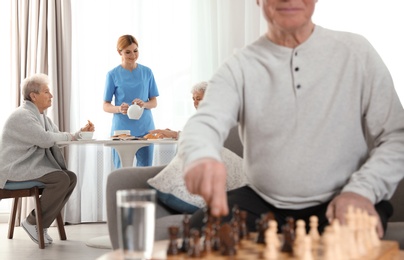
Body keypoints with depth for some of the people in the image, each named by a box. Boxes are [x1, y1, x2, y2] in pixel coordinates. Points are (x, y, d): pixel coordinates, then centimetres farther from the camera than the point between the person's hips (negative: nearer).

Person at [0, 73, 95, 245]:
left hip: (32, 165, 10)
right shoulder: (22, 115, -16)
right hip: (16, 169, -10)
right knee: (61, 178, -25)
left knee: (71, 177, -6)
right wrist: (69, 136, -9)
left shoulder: (41, 115, 16)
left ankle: (41, 223, -1)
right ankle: (33, 222, -12)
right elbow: (45, 139, -26)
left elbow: (58, 136, 15)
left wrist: (81, 132, -2)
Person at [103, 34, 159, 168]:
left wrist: (144, 104, -13)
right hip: (122, 129, -2)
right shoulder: (113, 74, 1)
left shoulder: (146, 72, 7)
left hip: (145, 128, 2)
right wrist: (119, 109, -19)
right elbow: (106, 106, 2)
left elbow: (154, 102, 10)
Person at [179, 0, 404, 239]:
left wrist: (362, 190, -19)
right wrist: (200, 156, -40)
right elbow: (204, 122, -14)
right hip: (262, 204, 3)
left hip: (339, 204, -2)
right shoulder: (239, 67, 3)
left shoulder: (356, 52, 2)